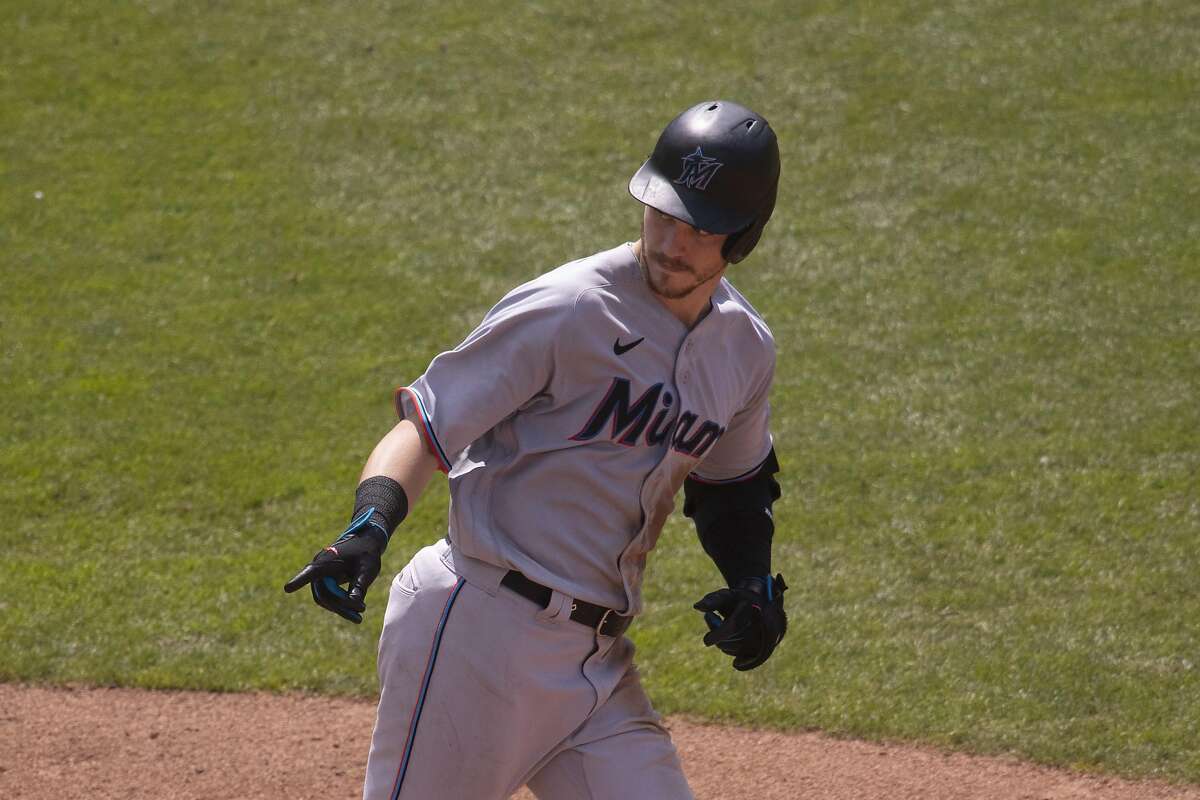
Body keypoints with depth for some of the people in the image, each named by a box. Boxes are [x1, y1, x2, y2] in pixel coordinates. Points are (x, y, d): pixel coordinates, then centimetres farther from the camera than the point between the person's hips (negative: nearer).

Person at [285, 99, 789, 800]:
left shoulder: (745, 348, 9)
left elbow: (731, 481, 27)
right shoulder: (568, 310, -14)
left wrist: (754, 582, 10)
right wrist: (370, 526, -32)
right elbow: (425, 426, -15)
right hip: (478, 635, -7)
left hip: (597, 661, 7)